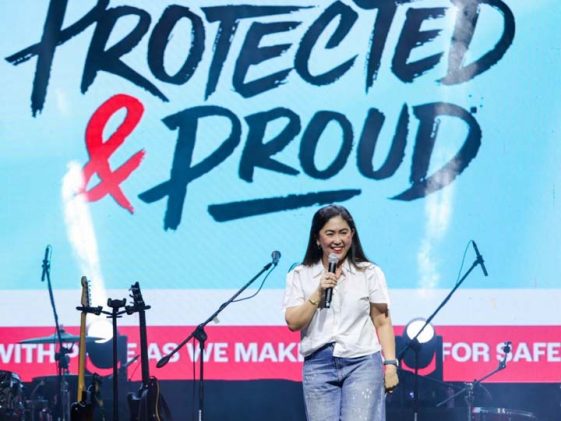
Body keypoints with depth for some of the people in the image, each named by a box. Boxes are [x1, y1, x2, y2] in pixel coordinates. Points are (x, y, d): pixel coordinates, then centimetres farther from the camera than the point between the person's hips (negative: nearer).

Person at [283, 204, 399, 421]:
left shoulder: (370, 273, 5)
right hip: (318, 366, 2)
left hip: (362, 363, -1)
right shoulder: (299, 276, 6)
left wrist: (390, 364, 0)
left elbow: (382, 322, 6)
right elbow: (293, 322, -1)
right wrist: (318, 293, -11)